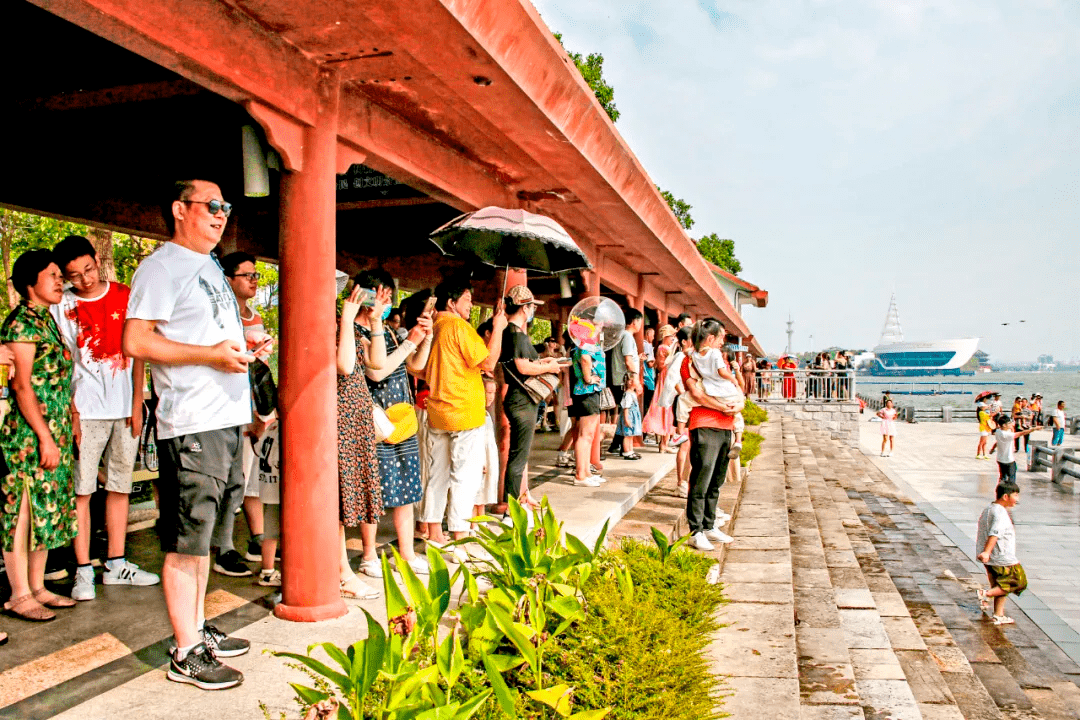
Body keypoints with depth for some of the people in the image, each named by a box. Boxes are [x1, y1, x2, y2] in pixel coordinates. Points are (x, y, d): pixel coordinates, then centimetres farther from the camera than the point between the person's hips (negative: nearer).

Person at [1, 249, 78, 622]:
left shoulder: (47, 319, 15)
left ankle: (37, 588, 23)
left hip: (53, 434, 9)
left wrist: (63, 433, 17)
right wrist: (45, 437, -19)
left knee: (46, 512, 13)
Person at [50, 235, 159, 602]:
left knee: (119, 487, 8)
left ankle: (116, 564, 17)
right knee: (81, 490, -3)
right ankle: (83, 571, 4)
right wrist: (70, 411, -8)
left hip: (125, 409, 2)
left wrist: (137, 403, 1)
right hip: (86, 410, -2)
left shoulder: (126, 296, 6)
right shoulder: (60, 305, 2)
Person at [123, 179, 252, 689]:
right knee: (186, 541, -2)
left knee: (204, 535, 16)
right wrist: (209, 353, -19)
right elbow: (135, 342, -15)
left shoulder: (211, 267, 20)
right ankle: (186, 654, 7)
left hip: (227, 420, 9)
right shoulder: (161, 266, -7)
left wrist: (242, 341, 10)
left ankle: (199, 629, 28)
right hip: (191, 424, -9)